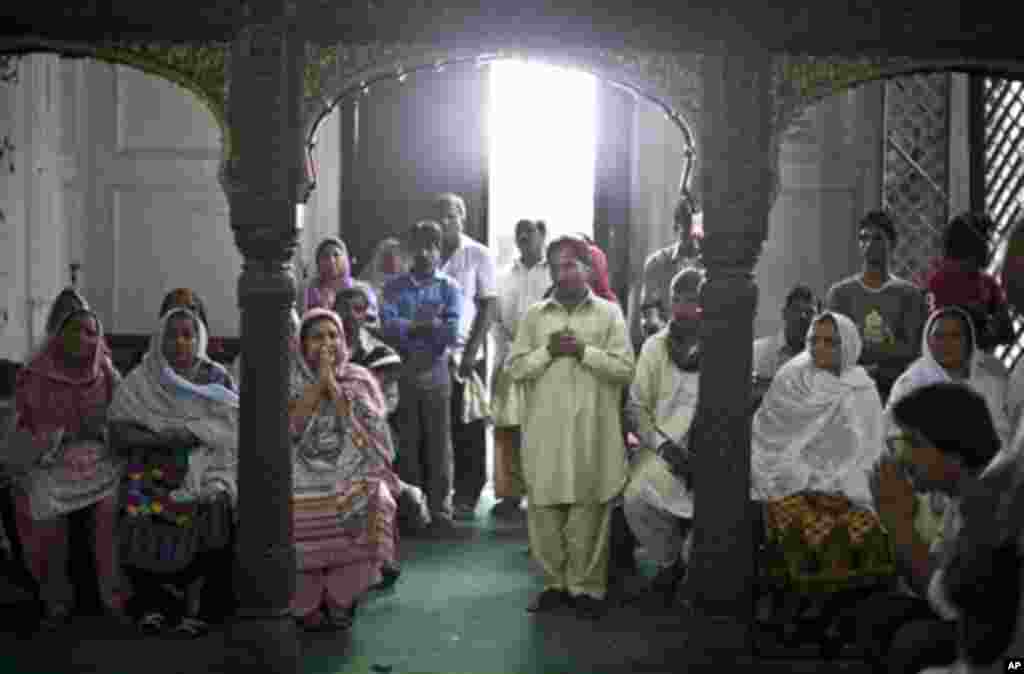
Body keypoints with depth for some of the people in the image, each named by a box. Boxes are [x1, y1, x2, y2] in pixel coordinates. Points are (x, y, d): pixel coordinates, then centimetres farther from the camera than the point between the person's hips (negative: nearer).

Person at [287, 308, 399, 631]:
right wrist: (318, 383, -11)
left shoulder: (360, 380, 8)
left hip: (351, 479, 1)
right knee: (303, 518, -28)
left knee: (373, 501, -28)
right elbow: (287, 426, -9)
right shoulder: (289, 380, 8)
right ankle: (308, 606, 0)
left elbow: (366, 429, -8)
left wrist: (332, 384, -10)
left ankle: (340, 599, -5)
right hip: (302, 481, 0)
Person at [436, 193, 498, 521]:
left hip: (466, 354, -3)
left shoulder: (479, 255, 0)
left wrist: (471, 351, -11)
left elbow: (489, 306, -3)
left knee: (467, 430, 2)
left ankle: (467, 497, 9)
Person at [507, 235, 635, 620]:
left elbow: (625, 370, -3)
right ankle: (554, 583, 17)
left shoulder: (609, 313, 4)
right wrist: (548, 350, -10)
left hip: (593, 433, -2)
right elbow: (515, 369, 4)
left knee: (589, 513, 1)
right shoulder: (534, 316, 9)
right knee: (544, 511, 4)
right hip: (544, 431, 2)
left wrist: (583, 350, -12)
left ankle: (586, 587, 11)